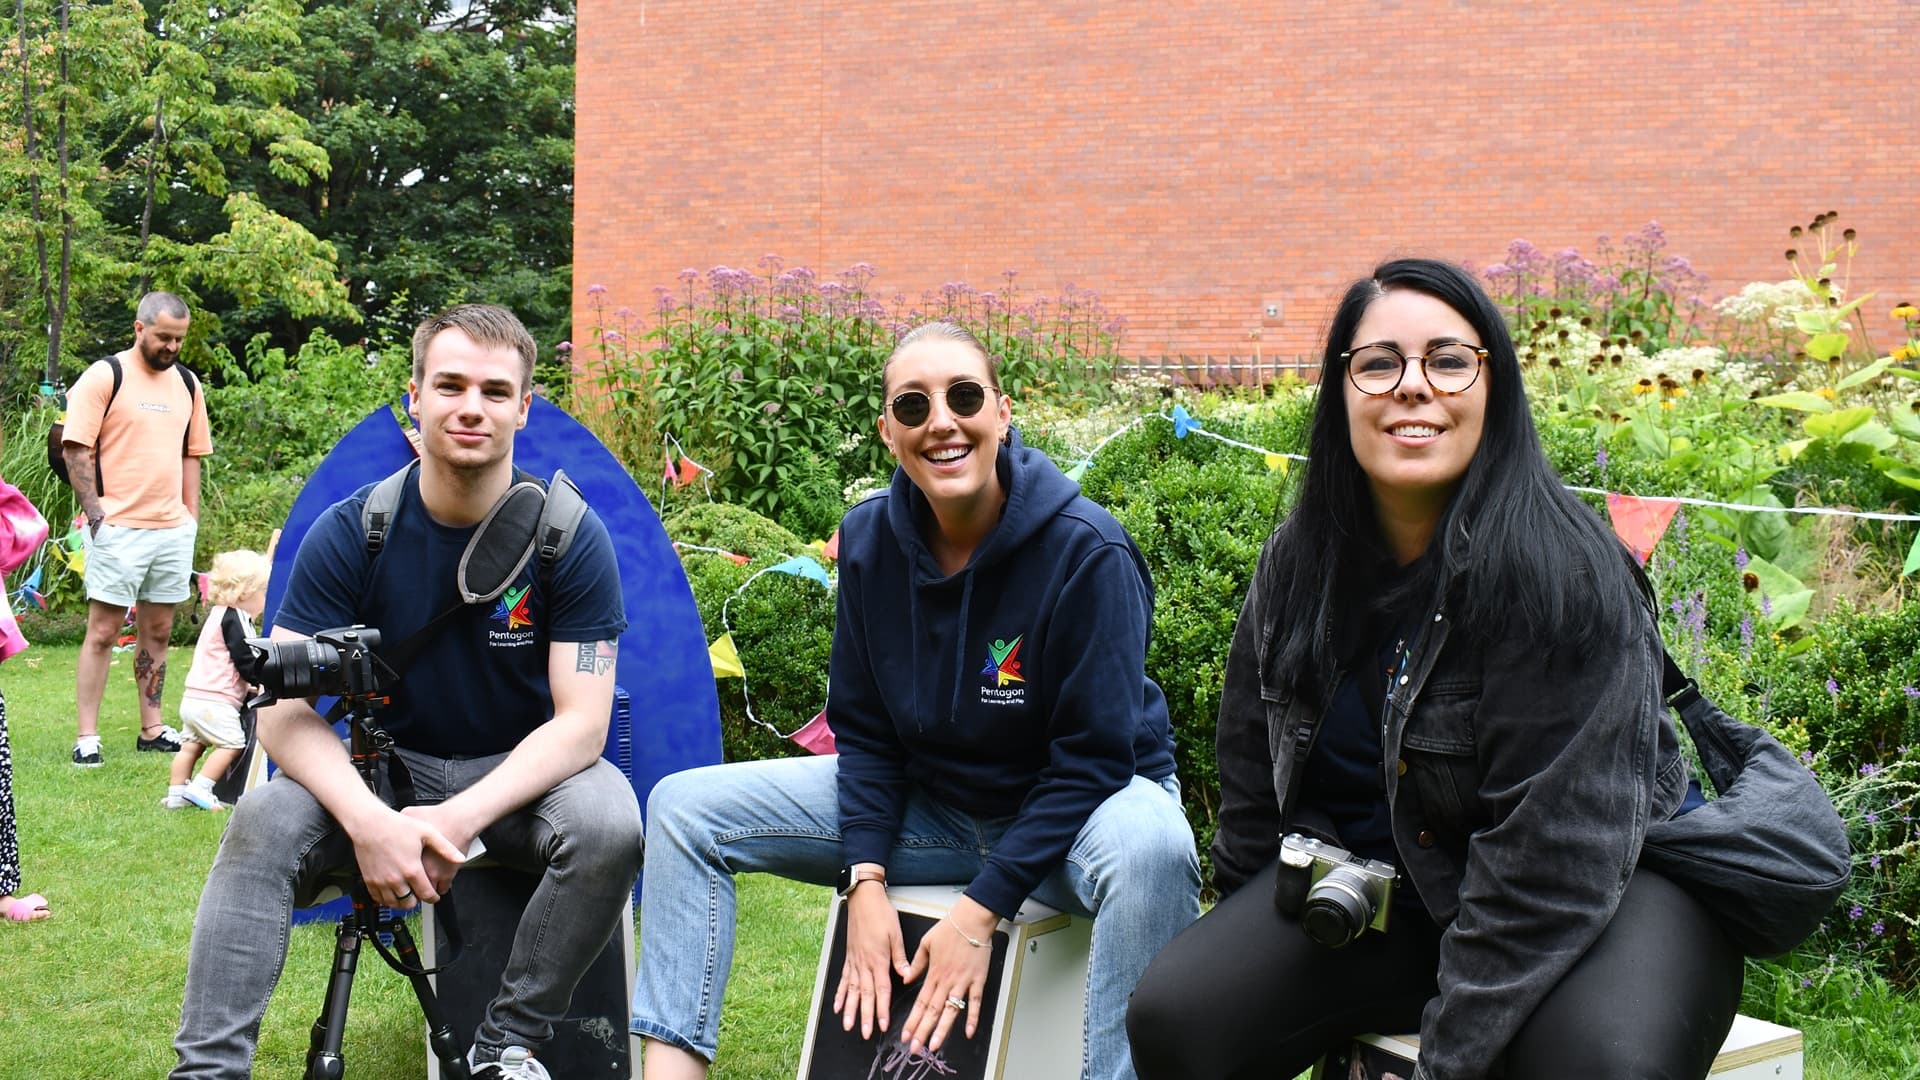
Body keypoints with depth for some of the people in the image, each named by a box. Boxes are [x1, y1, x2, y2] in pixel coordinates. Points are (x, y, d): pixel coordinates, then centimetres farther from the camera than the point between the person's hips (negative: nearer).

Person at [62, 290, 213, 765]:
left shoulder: (187, 384, 13)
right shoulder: (104, 377, -5)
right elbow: (76, 450, -7)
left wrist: (191, 514, 11)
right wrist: (96, 513, -12)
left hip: (174, 530, 6)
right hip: (118, 529, -6)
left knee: (158, 630, 11)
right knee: (103, 631, -4)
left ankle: (152, 728, 20)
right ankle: (86, 738, -1)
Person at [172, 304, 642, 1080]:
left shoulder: (571, 537, -12)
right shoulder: (349, 533, -8)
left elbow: (580, 722, -16)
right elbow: (284, 710, -14)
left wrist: (458, 820, -30)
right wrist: (367, 819, -33)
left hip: (524, 772, -1)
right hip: (390, 763, 1)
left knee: (608, 825, -32)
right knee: (262, 825, -27)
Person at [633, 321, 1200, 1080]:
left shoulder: (1087, 551, -23)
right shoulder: (869, 540, -8)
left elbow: (1093, 758, -21)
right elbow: (865, 733, -1)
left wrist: (980, 912, -25)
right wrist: (865, 883, -14)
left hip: (1075, 807, -5)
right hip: (924, 800, 5)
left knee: (1149, 849, -41)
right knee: (685, 808, -6)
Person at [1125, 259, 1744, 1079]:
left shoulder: (1562, 570, -22)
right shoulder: (1299, 561, -2)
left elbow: (1553, 851, -25)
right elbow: (1251, 776, 9)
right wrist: (1242, 948, 9)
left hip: (1599, 897, -5)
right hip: (1378, 888, 5)